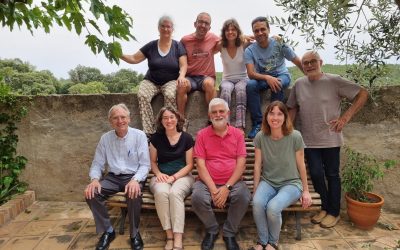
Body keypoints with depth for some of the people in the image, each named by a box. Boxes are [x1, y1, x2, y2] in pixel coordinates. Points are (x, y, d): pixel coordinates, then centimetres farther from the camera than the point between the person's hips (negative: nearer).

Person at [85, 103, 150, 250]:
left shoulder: (139, 135, -7)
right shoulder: (105, 138, 4)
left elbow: (145, 164, -9)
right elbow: (97, 164, 5)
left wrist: (135, 180, -27)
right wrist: (95, 179, -16)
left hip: (133, 176, -3)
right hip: (112, 177, 4)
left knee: (134, 195, -34)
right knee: (91, 193, -21)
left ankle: (134, 233, -7)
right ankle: (107, 231, 1)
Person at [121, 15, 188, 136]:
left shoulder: (178, 46, 5)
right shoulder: (151, 46, 7)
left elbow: (183, 65, -3)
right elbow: (134, 59, 7)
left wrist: (181, 76, -24)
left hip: (170, 81, -1)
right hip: (151, 81, 2)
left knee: (170, 95, -36)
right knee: (142, 95, -30)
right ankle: (149, 132, -29)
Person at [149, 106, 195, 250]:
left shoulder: (187, 138, -1)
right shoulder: (156, 138, 5)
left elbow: (189, 164, -1)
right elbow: (152, 161, 11)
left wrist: (174, 177, -14)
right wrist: (158, 173, -9)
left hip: (182, 176, -1)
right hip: (161, 177, 2)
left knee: (175, 193, -35)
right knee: (161, 192, -34)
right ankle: (169, 236, -24)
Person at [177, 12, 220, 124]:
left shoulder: (213, 38, 5)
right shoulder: (185, 40, 3)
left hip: (207, 77, 0)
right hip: (189, 77, 0)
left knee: (209, 84, -34)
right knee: (182, 85, -32)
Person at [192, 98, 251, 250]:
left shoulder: (237, 134, 4)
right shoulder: (202, 134, 3)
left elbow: (241, 163, -3)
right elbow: (200, 164, -4)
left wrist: (227, 187, -15)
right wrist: (213, 189, -15)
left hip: (232, 182, 0)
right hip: (208, 182, 0)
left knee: (243, 196, -30)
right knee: (197, 197, -29)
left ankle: (229, 233, -1)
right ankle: (212, 230, 3)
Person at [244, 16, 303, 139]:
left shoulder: (279, 43, -9)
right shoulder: (250, 50, -9)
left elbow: (298, 62, -4)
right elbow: (251, 73, -22)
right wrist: (267, 78, -39)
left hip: (282, 75, 0)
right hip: (262, 78, 1)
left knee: (278, 85, -35)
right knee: (250, 85, -31)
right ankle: (257, 123, -23)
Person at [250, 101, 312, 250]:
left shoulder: (295, 137, -12)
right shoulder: (260, 137, -6)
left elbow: (301, 165, -3)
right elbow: (257, 165, -2)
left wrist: (306, 190, 3)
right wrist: (255, 190, -1)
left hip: (291, 183, -2)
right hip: (268, 181, 2)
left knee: (273, 207, -29)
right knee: (257, 203, -29)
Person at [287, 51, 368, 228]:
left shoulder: (334, 81, -8)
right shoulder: (299, 84, 3)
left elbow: (362, 94, -5)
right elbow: (293, 108, 13)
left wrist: (345, 117, -13)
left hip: (330, 139, -3)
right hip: (309, 140, 3)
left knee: (332, 175, 8)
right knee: (316, 174, 6)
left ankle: (334, 212, 24)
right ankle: (325, 208, 27)